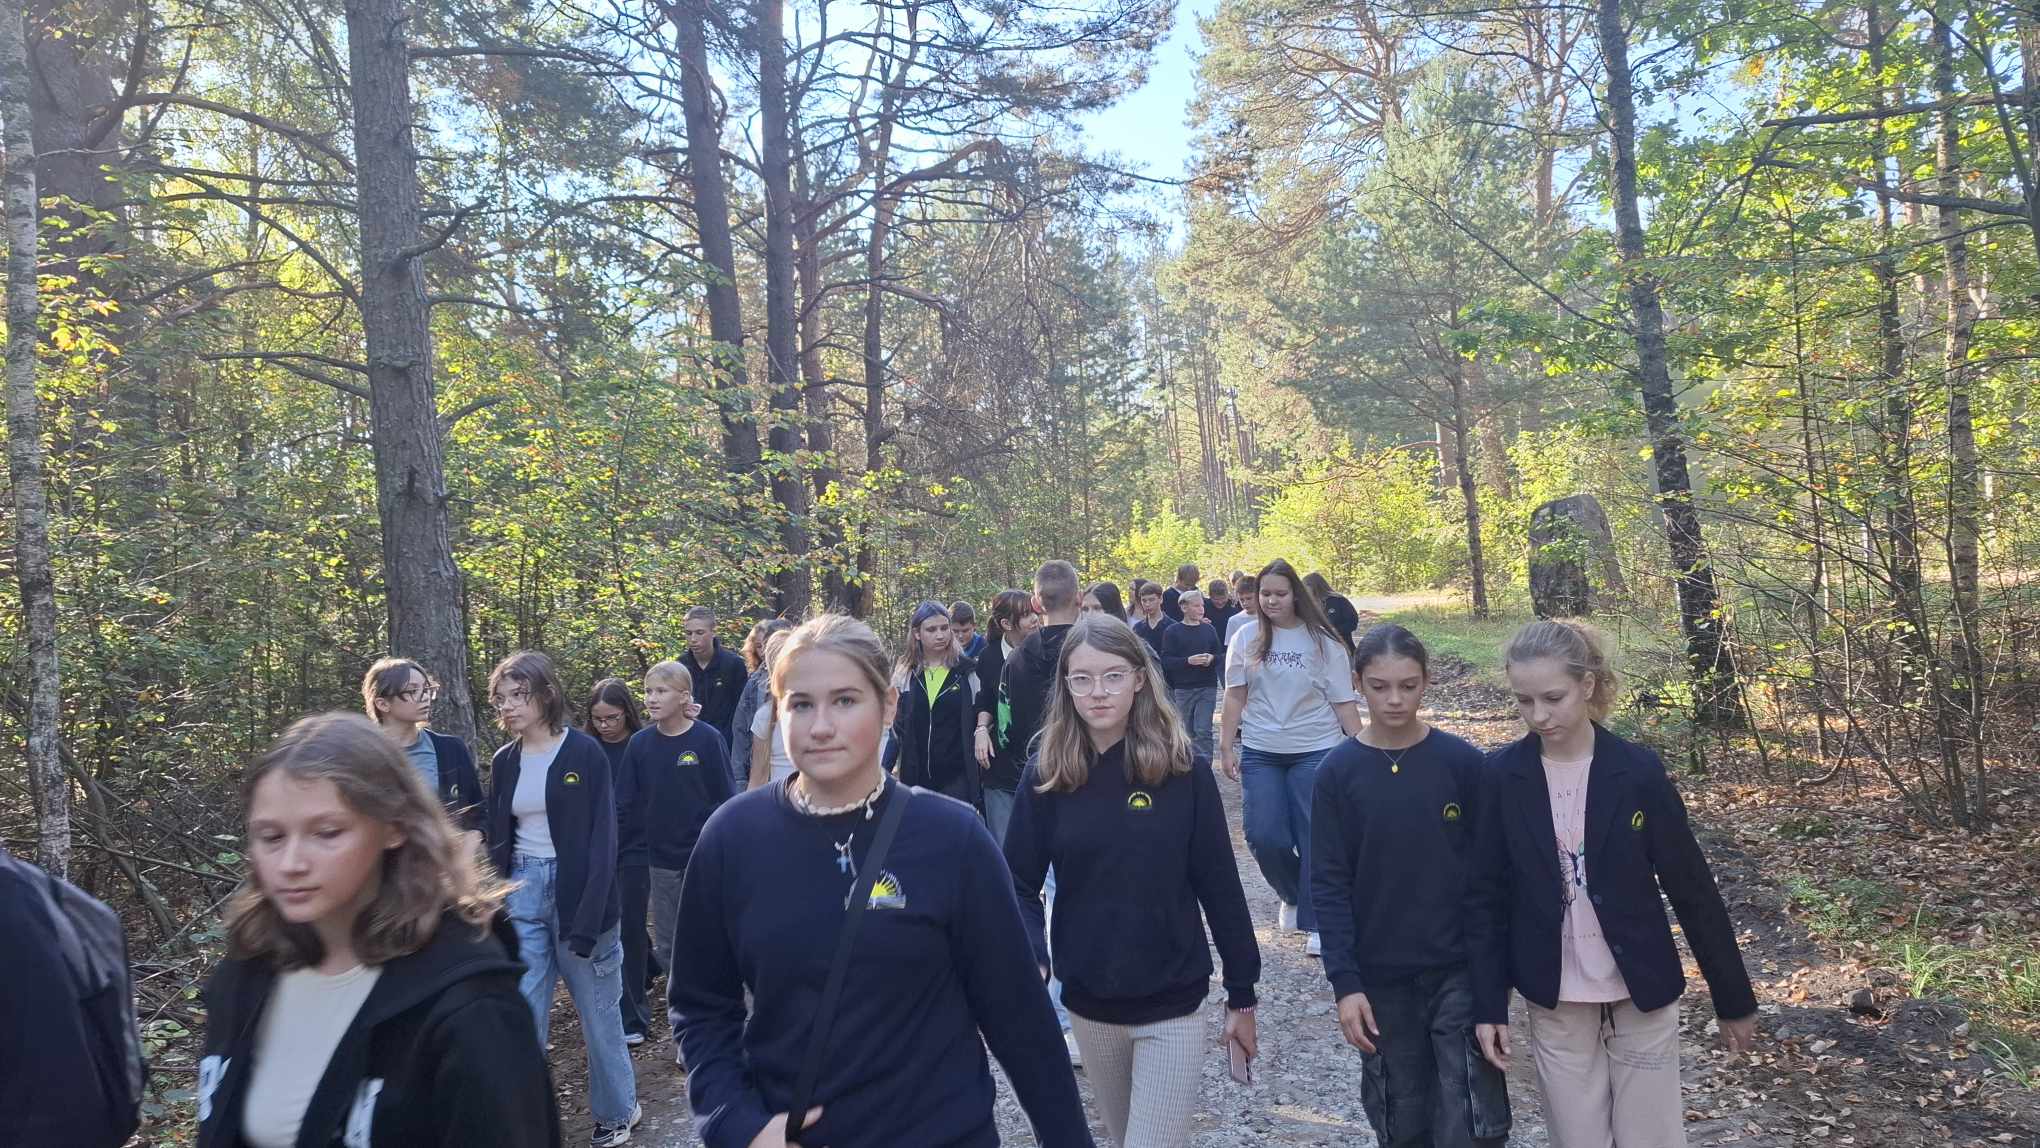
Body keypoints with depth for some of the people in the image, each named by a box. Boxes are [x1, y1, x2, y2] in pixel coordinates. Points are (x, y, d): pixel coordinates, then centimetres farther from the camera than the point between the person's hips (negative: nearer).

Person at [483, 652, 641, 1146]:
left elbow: (603, 839, -12)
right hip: (523, 892, 4)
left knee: (598, 1012, 9)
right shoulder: (504, 762, 6)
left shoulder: (584, 752, -9)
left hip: (578, 890, -4)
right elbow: (498, 842, 12)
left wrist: (589, 919, -18)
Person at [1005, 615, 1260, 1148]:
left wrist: (1241, 995, -1)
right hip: (1088, 1002, 3)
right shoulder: (1045, 777, -7)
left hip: (1172, 1005, -3)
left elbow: (1219, 887, -6)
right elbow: (1019, 884, -4)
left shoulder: (1185, 769, -11)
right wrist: (1031, 961, -22)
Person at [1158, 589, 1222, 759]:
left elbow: (1221, 655, 11)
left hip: (1207, 687, 1)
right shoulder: (1172, 631, -1)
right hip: (1182, 688, -1)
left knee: (1203, 731, -5)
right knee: (1186, 731, 8)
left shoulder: (1209, 629, 8)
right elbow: (1166, 661, -8)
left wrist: (1212, 658, -11)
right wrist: (1188, 660, -20)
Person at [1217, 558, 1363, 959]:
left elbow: (1343, 701, -1)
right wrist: (1226, 746, 2)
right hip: (1260, 752, 2)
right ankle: (1292, 895, 26)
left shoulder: (1322, 641, -2)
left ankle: (1315, 922, 14)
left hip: (1315, 751, -2)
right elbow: (1235, 696, 6)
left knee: (1314, 838, 0)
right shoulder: (1246, 638, 3)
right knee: (1264, 836, -3)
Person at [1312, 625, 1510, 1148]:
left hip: (1461, 970, 0)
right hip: (1380, 976, 1)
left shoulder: (1462, 761, -5)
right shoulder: (1338, 771, -5)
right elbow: (1329, 884, -4)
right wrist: (1345, 982, -9)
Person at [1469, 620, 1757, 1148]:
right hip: (1555, 1002, 1)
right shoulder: (1502, 776, -8)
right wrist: (1488, 1003, -5)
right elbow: (1488, 895, -3)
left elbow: (1691, 887, -5)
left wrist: (1733, 998, 1)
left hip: (1642, 993, -1)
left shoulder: (1637, 769, -11)